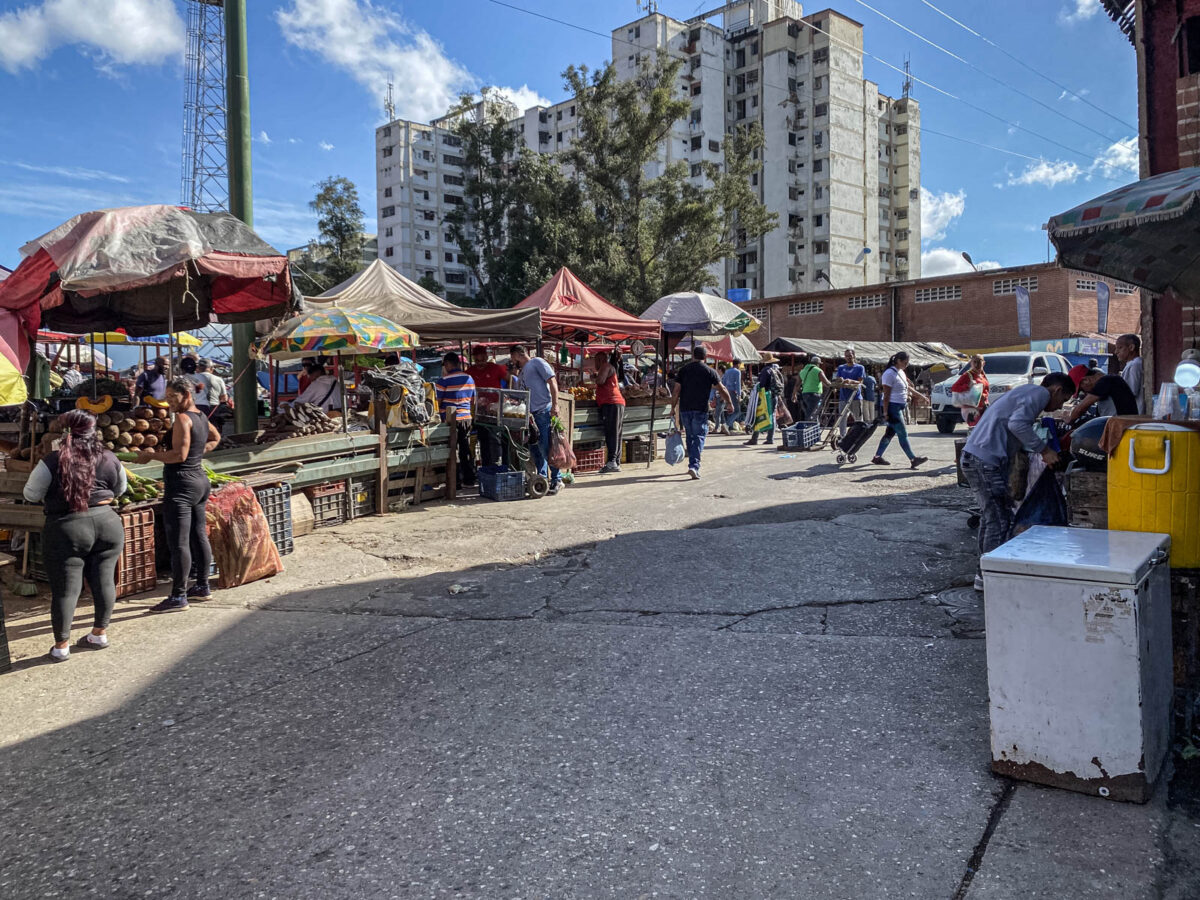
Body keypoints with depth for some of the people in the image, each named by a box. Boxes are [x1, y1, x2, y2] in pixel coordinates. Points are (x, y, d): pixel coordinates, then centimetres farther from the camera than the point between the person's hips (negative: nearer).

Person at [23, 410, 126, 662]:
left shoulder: (52, 462, -10)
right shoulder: (110, 460, 0)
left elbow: (31, 495, -1)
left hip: (66, 530, -3)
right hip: (107, 525, 3)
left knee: (65, 588, 5)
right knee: (104, 580, 13)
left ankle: (61, 646, 15)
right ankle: (99, 634, 26)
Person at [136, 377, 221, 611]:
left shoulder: (183, 418, -16)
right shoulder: (201, 417, 11)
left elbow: (179, 455, -21)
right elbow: (215, 438, 31)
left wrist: (151, 455, -10)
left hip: (181, 484, -10)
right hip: (200, 480, 10)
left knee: (178, 543, -5)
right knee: (199, 536, 15)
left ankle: (178, 596, 0)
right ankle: (203, 587, 24)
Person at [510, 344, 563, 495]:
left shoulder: (537, 362, -1)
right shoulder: (522, 372, 25)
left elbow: (552, 382, -10)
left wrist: (554, 405, -18)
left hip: (544, 411, -9)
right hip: (530, 414, 9)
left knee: (546, 448, -10)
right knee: (535, 449, 9)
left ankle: (556, 480, -4)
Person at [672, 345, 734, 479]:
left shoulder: (683, 370, 5)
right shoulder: (710, 371, 0)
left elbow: (676, 391, 2)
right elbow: (722, 390, 1)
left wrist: (673, 407, 10)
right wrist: (730, 403, 14)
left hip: (684, 409, 3)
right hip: (701, 409, -3)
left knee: (689, 437, 17)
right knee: (699, 437, -2)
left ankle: (693, 464, 25)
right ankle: (694, 466, -16)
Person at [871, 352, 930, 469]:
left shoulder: (901, 373, 14)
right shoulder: (890, 373, -15)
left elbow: (908, 388, 27)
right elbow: (886, 395, -17)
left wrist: (922, 396, 28)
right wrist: (885, 413, -19)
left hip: (899, 408, 10)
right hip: (892, 407, -10)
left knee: (890, 433, 12)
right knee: (903, 434, -7)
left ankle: (878, 457, 18)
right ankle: (913, 459, -5)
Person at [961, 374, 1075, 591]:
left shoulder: (1025, 391, 28)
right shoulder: (1040, 393, -2)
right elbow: (1017, 424, -19)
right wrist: (1044, 449, -11)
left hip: (974, 457, 11)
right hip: (985, 460, -11)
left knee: (991, 516, 18)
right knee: (999, 519, -5)